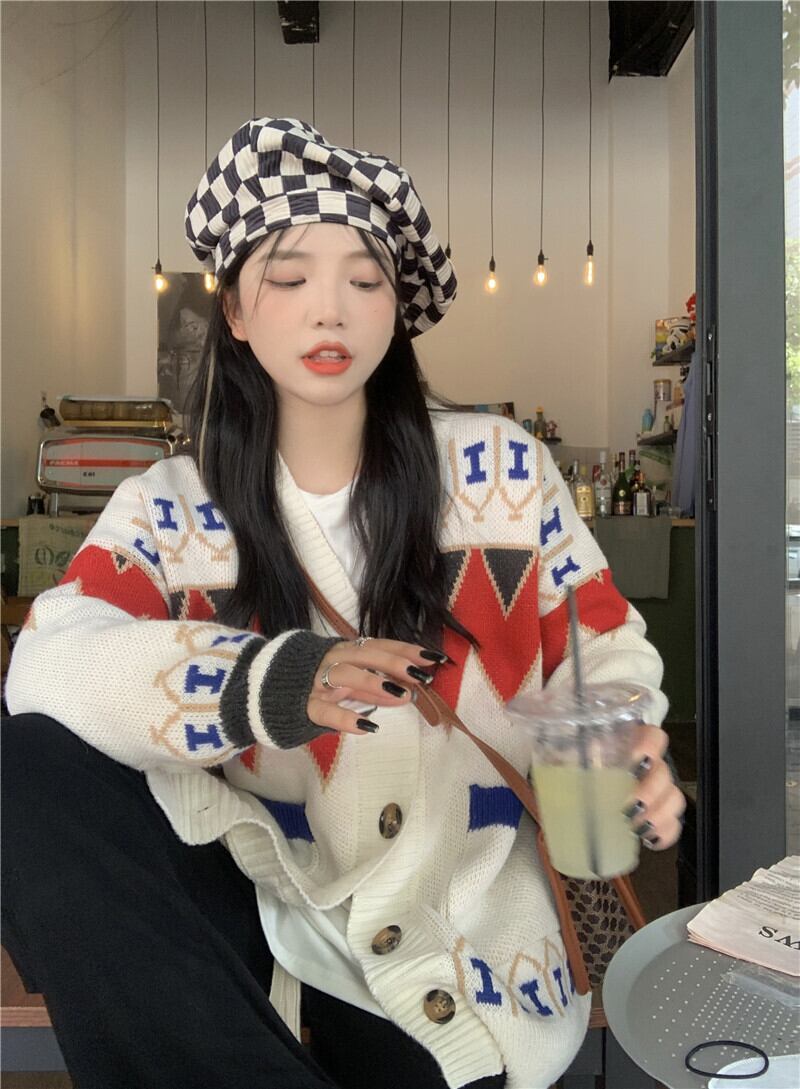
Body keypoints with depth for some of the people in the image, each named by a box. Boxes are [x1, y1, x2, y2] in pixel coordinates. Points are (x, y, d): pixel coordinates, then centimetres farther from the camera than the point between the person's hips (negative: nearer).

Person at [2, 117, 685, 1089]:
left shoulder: (501, 467, -2)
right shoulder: (169, 509, -1)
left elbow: (604, 651, 4)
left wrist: (627, 757, -19)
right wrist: (268, 684, -37)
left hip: (456, 956, -1)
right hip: (262, 909, 2)